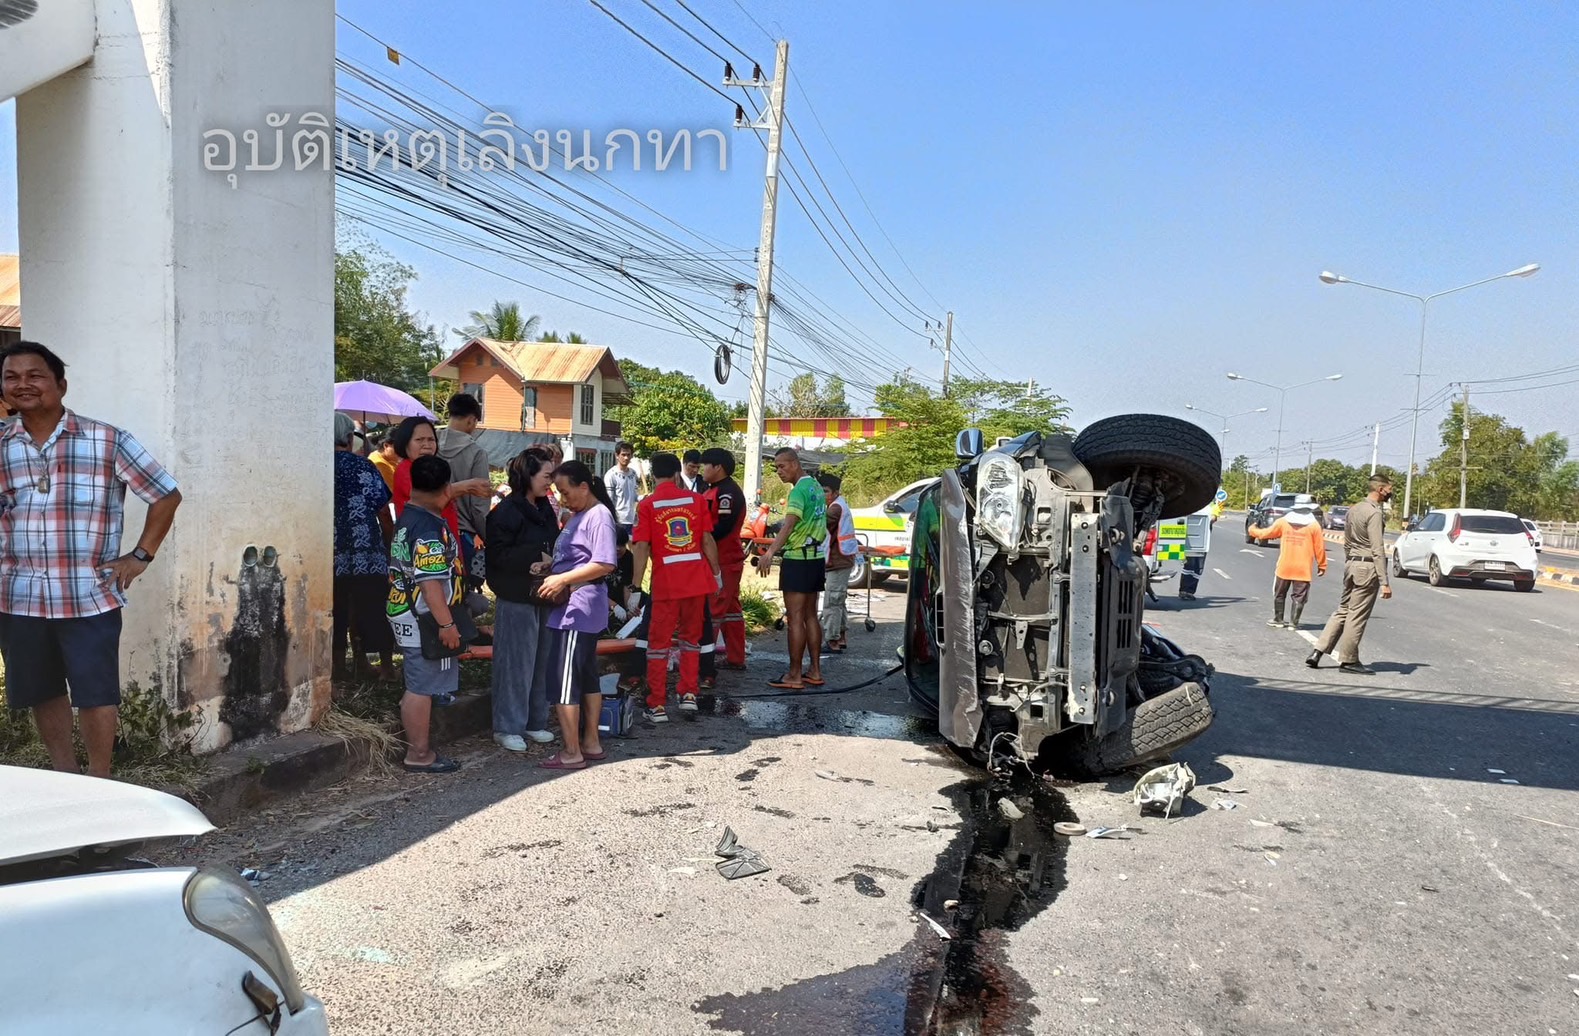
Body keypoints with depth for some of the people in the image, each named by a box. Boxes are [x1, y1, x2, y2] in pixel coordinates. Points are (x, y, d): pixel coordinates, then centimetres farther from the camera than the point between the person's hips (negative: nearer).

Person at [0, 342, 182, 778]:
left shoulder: (107, 441, -5)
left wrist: (140, 556, -2)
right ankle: (65, 776, 31)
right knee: (42, 694, 15)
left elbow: (166, 495, 1)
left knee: (96, 693, 2)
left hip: (89, 595, -4)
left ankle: (98, 783, 17)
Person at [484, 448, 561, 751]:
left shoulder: (545, 509, 12)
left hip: (543, 595, 8)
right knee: (516, 662, -2)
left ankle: (535, 721, 24)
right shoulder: (507, 510, -13)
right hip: (516, 598, -8)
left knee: (541, 660, 12)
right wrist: (536, 558, -19)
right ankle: (507, 727, 10)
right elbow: (497, 554, -18)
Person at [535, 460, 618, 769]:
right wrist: (549, 566, 3)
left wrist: (563, 579, -23)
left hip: (579, 608, -10)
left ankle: (572, 752, 0)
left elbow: (605, 564, -22)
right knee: (587, 675, 15)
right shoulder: (577, 516, 16)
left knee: (563, 678, -6)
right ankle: (591, 742, 24)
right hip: (570, 606, 10)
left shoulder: (599, 515, -13)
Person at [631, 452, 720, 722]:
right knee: (691, 638, 19)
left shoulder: (647, 505, -2)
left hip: (666, 583, -2)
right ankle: (689, 694, 16)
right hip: (697, 580, 2)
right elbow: (707, 540, 3)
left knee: (659, 643, 6)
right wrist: (716, 573, 13)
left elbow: (641, 549, -8)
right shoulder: (696, 500, 4)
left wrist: (635, 586, -6)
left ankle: (657, 706, 6)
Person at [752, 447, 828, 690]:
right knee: (810, 616, 14)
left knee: (795, 618, -5)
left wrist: (769, 553, -41)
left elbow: (789, 525, -31)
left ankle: (794, 676, -2)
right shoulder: (815, 486, 13)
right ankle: (814, 671, 18)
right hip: (816, 557, 10)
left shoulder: (799, 490, -16)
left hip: (797, 559, -10)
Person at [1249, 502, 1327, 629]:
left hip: (1284, 567, 2)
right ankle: (1293, 622, 3)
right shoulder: (1314, 525, -5)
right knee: (1299, 597, 5)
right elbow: (1319, 548, -3)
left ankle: (1278, 619, 23)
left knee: (1279, 594, 16)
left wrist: (1253, 529, 29)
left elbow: (1265, 533, 9)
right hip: (1303, 569, -2)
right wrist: (1322, 565, 8)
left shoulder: (1283, 522, -2)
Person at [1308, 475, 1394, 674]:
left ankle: (1318, 651, 9)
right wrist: (1384, 582, -18)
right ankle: (1348, 660, 8)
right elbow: (1377, 550, -18)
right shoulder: (1374, 513, -14)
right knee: (1357, 615, 0)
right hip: (1367, 568, -8)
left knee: (1343, 611, 13)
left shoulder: (1353, 509, 12)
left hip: (1351, 564, 8)